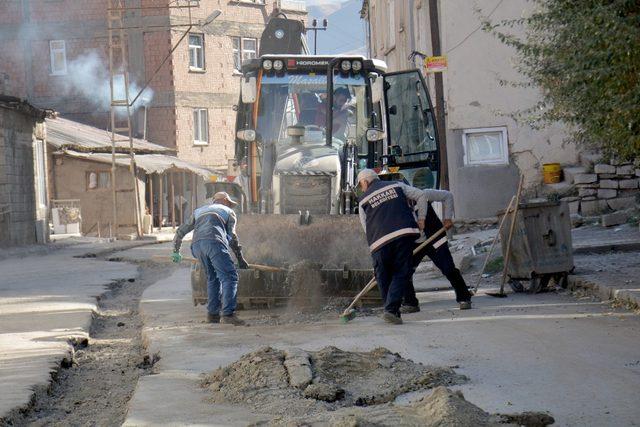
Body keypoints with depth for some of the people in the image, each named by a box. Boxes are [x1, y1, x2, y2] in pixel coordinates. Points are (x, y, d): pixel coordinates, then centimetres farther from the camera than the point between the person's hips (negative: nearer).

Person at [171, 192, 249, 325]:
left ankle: (212, 313, 16)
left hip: (196, 244, 5)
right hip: (214, 242, -5)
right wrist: (240, 258, 17)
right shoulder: (228, 212, 27)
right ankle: (228, 314, -22)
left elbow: (180, 231, 39)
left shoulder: (198, 211, 39)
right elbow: (232, 236, 13)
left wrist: (176, 251, 50)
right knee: (229, 276, -8)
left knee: (213, 278, 21)